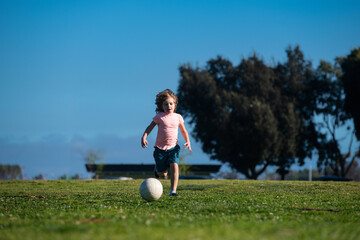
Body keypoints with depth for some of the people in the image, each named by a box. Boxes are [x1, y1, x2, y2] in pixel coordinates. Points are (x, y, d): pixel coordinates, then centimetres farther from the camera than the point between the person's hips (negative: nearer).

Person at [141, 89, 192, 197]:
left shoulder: (178, 117, 3)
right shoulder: (159, 116, -3)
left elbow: (183, 131, 15)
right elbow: (150, 127, 5)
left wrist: (187, 141, 2)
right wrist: (144, 137, -9)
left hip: (173, 147, 1)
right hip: (160, 148, -1)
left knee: (174, 166, -23)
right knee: (162, 174, 5)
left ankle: (173, 191, -22)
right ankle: (158, 169, 44)